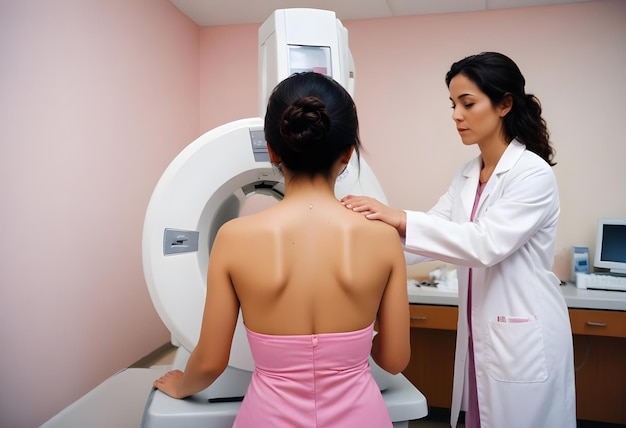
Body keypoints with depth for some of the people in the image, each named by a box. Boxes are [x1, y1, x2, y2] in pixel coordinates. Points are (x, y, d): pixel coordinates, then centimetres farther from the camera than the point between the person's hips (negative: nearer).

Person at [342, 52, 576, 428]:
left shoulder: (534, 173, -16)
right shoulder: (467, 176, 7)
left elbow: (486, 244, -27)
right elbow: (436, 230, 1)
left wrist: (401, 219, -33)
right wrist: (378, 220, -14)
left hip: (524, 341, -7)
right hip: (479, 336, 7)